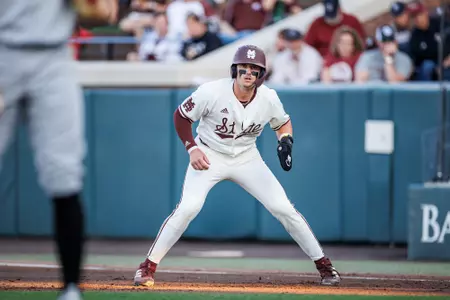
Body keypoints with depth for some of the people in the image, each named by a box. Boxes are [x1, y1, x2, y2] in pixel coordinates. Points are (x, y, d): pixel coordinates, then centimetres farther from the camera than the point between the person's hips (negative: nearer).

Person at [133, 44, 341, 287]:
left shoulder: (268, 99, -14)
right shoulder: (212, 92, -23)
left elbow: (282, 123, 7)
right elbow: (181, 116, -10)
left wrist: (286, 141, -15)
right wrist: (192, 149, -21)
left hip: (246, 158, 3)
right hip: (209, 156, -3)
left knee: (284, 208, -7)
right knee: (188, 208, -24)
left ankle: (323, 264, 8)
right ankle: (149, 265, -11)